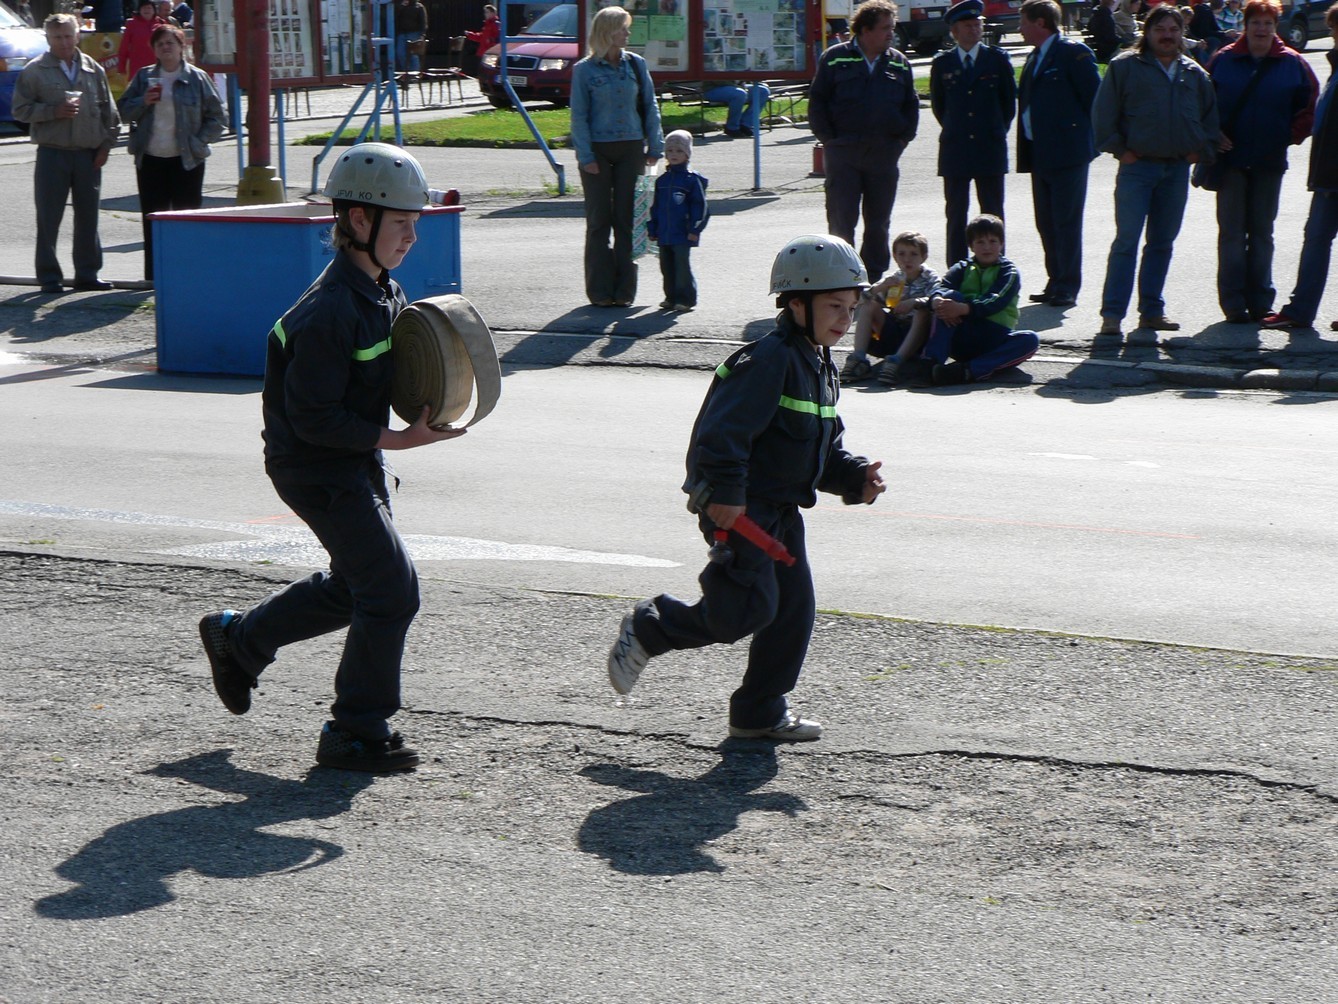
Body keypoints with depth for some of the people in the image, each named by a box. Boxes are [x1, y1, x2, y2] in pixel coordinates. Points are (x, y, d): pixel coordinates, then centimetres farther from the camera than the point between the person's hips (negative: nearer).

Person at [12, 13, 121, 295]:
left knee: (88, 216, 6)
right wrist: (54, 111, -14)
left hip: (88, 155, 3)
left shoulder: (93, 69, 9)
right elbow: (20, 110, -3)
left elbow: (108, 110, 13)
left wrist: (106, 143, 4)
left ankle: (87, 273, 15)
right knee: (49, 218, -1)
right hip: (52, 153, -3)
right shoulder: (34, 71, -1)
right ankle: (49, 276, 6)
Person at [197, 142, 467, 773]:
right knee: (392, 589, -9)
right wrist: (398, 440, -24)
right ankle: (357, 735, 3)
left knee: (356, 586, 22)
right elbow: (313, 418, -25)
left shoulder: (385, 291, 4)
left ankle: (237, 638, 40)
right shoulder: (330, 312, -26)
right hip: (316, 468, -10)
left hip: (358, 458, 10)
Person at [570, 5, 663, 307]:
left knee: (626, 219, 3)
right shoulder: (584, 70, -2)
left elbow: (650, 107, 9)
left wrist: (654, 147, 2)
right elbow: (578, 115, -3)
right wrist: (586, 156, -10)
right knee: (599, 220, 2)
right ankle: (600, 291, 6)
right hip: (597, 150, -2)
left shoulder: (636, 65, 6)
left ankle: (624, 290, 7)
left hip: (631, 148, 2)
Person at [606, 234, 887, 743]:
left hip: (781, 510, 10)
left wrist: (856, 477, 3)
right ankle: (647, 629, 8)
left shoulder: (821, 369, 14)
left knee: (794, 609, 7)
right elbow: (724, 429, -23)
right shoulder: (770, 360, -17)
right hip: (737, 508, -10)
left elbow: (825, 449, 20)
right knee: (749, 610, -13)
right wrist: (726, 494, -26)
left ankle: (760, 712, 19)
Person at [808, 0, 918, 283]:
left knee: (879, 221, 9)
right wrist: (828, 138, -4)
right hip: (842, 153, -3)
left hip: (884, 154, 3)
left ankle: (875, 278, 18)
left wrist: (904, 138, 5)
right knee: (841, 220, -4)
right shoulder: (835, 59, 1)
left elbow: (911, 105, 16)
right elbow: (817, 101, 2)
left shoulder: (899, 63, 9)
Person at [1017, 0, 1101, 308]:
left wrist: (1088, 137, -7)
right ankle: (1055, 283, 18)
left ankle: (1067, 288, -1)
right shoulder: (1034, 58, 17)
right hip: (1040, 153, 8)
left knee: (1066, 222, -5)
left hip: (1067, 152, -8)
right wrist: (1027, 148, 11)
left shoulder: (1073, 53, -9)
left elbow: (1095, 97, -11)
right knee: (1046, 224, 11)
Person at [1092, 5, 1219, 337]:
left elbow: (1210, 117, 21)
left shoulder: (1194, 74, 12)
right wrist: (1119, 149, -7)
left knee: (1162, 243, 9)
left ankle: (1151, 310, 16)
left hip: (1178, 169, 4)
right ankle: (1112, 313, -10)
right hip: (1137, 167, -4)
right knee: (1127, 240, -10)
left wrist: (1202, 150, 9)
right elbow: (1103, 113, -2)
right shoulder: (1125, 67, -1)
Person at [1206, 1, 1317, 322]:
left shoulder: (1292, 64, 1)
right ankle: (1233, 303, 0)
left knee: (1262, 232, 8)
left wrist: (1294, 134, -1)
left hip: (1270, 161, 1)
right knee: (1231, 232, -2)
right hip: (1230, 158, -1)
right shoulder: (1224, 60, 0)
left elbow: (1310, 103, 9)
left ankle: (1260, 302, 14)